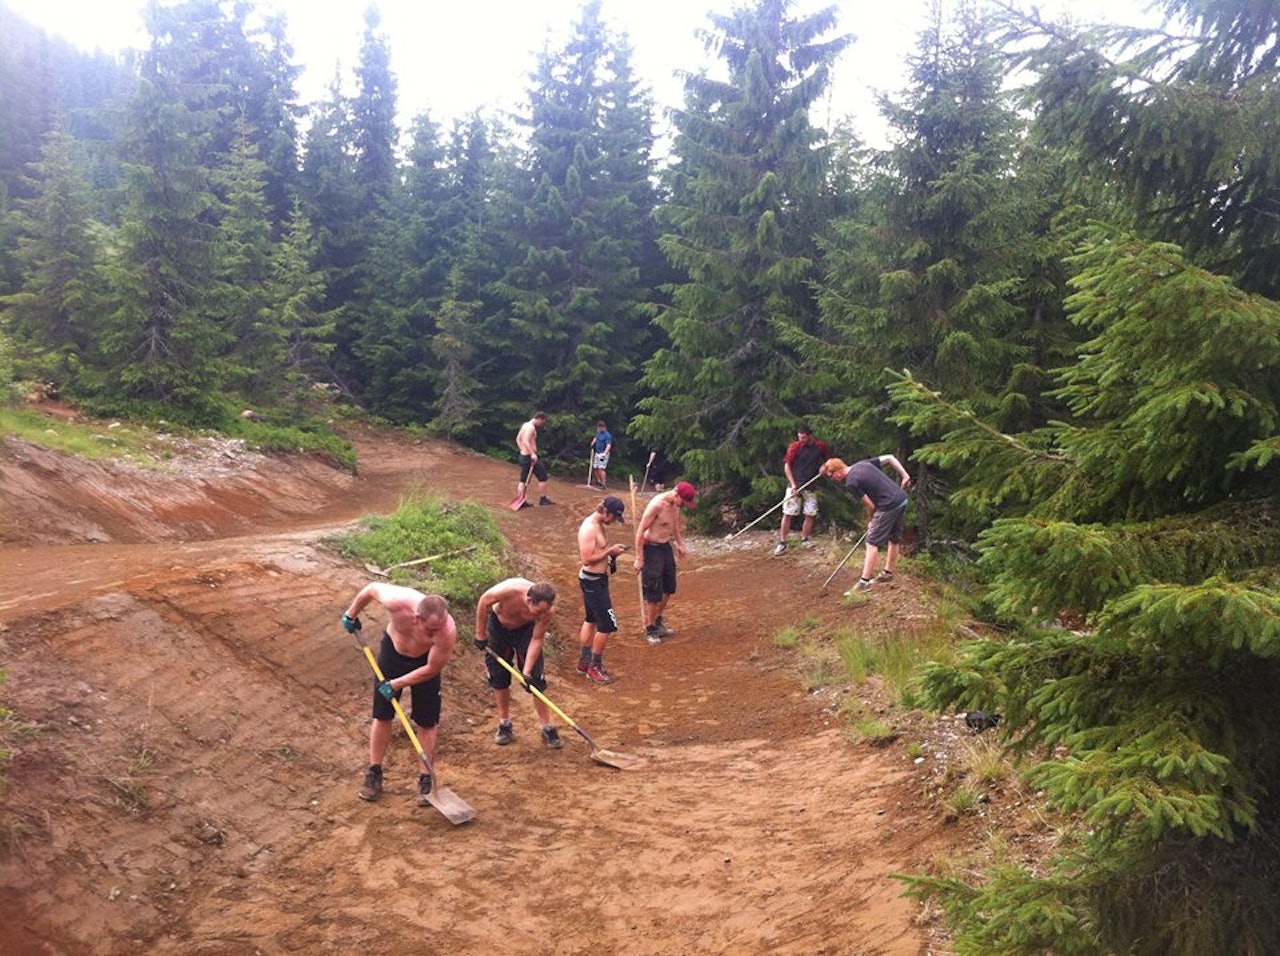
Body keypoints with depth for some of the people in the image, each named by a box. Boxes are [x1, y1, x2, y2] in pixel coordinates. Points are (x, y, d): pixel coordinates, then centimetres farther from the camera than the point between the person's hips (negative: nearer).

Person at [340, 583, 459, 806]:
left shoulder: (448, 631, -39)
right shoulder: (397, 602, -38)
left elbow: (432, 669, -24)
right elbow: (372, 588, -15)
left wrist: (397, 684, -19)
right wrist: (351, 614, 0)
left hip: (424, 662, -1)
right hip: (392, 649, 2)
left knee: (426, 723, 1)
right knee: (382, 715, 8)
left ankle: (426, 779, 18)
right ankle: (374, 774, 25)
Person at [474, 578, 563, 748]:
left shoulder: (548, 610, -34)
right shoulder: (510, 590, -41)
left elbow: (537, 639, -23)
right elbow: (484, 601, -22)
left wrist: (527, 672, -28)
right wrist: (480, 635, -13)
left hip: (526, 629, 0)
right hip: (498, 625, 0)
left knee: (535, 680, -6)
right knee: (498, 677, 3)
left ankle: (548, 728, 3)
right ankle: (504, 724, 19)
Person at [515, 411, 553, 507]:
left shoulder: (525, 425, 13)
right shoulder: (531, 427, -16)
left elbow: (518, 439, 19)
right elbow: (526, 441, -28)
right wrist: (533, 454, -34)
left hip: (523, 455, 9)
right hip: (530, 456, -9)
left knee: (523, 480, 11)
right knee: (543, 476, 3)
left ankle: (520, 501, 10)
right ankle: (543, 499, 9)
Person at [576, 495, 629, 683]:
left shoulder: (598, 525, 8)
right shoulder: (589, 528, -23)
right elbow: (587, 558, -27)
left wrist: (612, 551, 4)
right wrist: (610, 551, -20)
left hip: (595, 579, 11)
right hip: (593, 581, -11)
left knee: (591, 620, 20)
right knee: (607, 624, -6)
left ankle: (584, 662, 32)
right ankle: (594, 668, 4)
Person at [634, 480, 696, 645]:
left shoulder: (675, 503, -3)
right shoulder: (657, 504, -27)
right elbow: (640, 531, -23)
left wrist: (679, 543, 14)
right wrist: (639, 558, -21)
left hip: (666, 547, 8)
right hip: (652, 549, -8)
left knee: (668, 588, 18)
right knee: (654, 593, -1)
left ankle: (658, 621, 36)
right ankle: (650, 630, 14)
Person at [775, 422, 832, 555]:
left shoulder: (821, 446, 0)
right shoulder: (794, 447, -7)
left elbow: (828, 460, 18)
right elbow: (787, 466, -5)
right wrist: (793, 484, -13)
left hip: (810, 486, 3)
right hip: (795, 485, -3)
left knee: (810, 513, 5)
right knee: (788, 514, -5)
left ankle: (804, 539, 21)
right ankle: (782, 543, -3)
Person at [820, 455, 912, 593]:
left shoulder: (851, 482, -11)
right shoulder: (863, 463, 11)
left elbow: (870, 505, -8)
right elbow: (890, 458, 12)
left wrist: (871, 521, 11)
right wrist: (905, 476, 12)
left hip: (889, 506, -9)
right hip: (902, 499, 9)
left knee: (872, 543, -3)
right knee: (895, 539, 21)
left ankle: (864, 582, -3)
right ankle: (888, 572, 37)